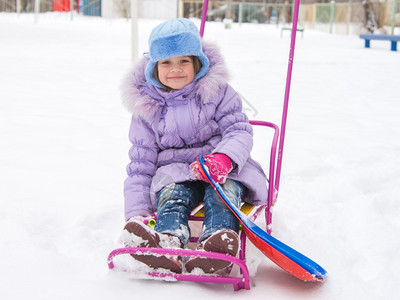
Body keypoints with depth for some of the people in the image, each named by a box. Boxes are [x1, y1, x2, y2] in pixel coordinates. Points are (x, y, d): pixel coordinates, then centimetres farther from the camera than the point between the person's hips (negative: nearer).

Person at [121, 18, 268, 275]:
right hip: (175, 170, 1)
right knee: (173, 193, -31)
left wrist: (224, 158, -32)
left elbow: (239, 130, -7)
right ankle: (168, 240, -61)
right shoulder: (146, 108, 4)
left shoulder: (216, 91, 1)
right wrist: (137, 212, -9)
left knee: (223, 188, -33)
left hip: (226, 168, -1)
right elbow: (140, 164, 4)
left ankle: (221, 240, -61)